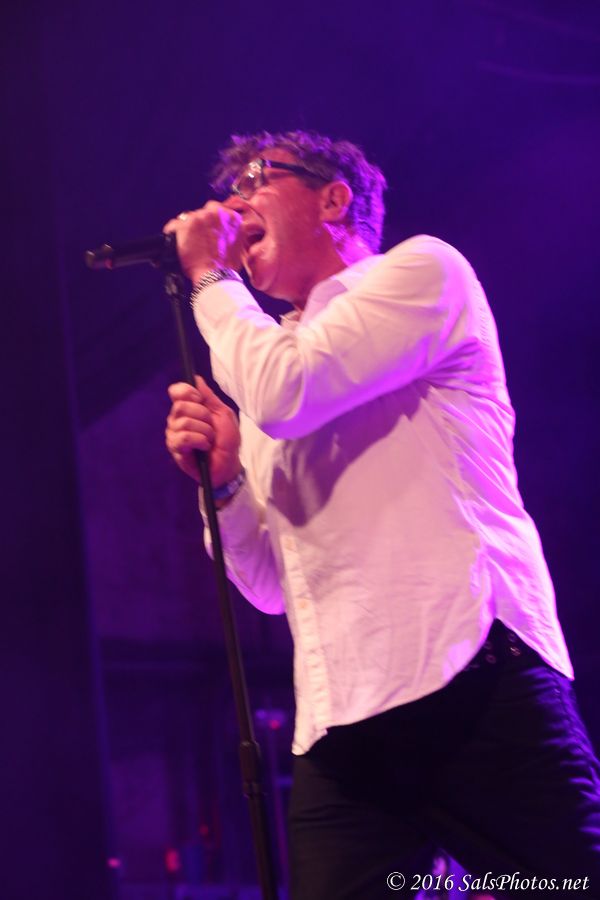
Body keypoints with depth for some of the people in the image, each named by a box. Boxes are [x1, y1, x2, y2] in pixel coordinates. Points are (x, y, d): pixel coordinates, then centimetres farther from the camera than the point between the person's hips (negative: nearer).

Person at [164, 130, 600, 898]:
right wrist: (223, 481, 5)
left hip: (472, 675, -6)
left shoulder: (422, 270, 8)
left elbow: (289, 394, -9)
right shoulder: (266, 374, 26)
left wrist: (209, 277, 7)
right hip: (338, 727, 6)